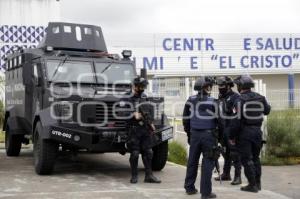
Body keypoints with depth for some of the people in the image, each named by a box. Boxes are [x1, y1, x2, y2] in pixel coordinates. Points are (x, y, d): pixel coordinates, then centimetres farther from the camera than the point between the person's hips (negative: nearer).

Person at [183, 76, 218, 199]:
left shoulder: (190, 100, 3)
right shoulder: (212, 101, -10)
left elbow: (186, 119, 9)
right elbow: (218, 119, -7)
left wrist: (189, 133, 19)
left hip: (194, 134, 5)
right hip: (208, 134, -5)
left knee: (192, 161, 15)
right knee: (208, 162, 0)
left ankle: (189, 188, 24)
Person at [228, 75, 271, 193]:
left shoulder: (239, 100, -15)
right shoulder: (260, 98, 2)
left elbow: (236, 120, -17)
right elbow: (267, 111, 20)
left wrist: (232, 136, -9)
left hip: (244, 132, -6)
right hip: (257, 131, 6)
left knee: (246, 159, 3)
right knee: (255, 157, 18)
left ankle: (252, 185, 4)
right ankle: (258, 183, 24)